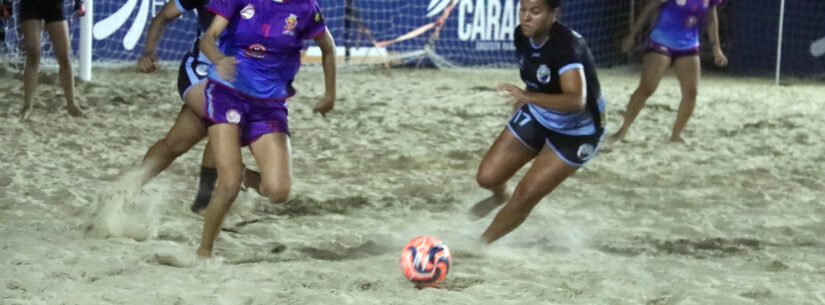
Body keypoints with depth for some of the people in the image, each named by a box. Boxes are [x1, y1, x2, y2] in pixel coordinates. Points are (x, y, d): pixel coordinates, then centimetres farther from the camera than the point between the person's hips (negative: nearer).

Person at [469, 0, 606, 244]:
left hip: (576, 134, -6)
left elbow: (576, 100, -49)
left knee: (525, 196, -8)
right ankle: (500, 196, 39)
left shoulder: (567, 46, -35)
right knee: (487, 177, 1)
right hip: (536, 117, 6)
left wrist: (528, 97, -60)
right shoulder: (522, 36, -12)